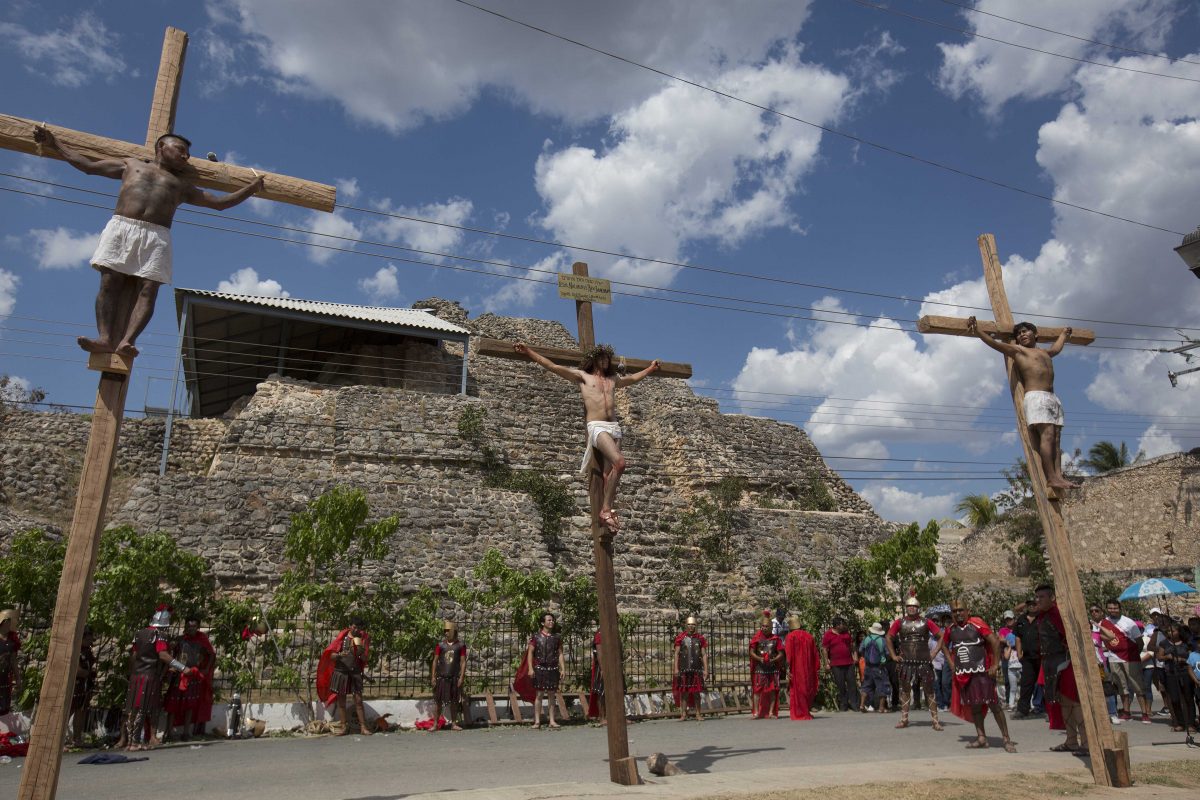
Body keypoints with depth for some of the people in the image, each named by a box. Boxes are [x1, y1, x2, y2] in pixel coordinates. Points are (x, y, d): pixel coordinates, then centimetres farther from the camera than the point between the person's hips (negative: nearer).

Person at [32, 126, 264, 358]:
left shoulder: (183, 184, 30)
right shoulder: (131, 165, 28)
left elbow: (220, 202, 27)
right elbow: (87, 165, 31)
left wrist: (252, 188, 21)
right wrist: (54, 143, 29)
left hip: (157, 237, 0)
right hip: (121, 227, 0)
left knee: (148, 289, -20)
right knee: (110, 282, -17)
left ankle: (125, 341, -33)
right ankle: (105, 339, -27)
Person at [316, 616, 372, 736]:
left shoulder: (363, 639, 3)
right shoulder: (342, 637, -2)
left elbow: (365, 659, 2)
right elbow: (331, 655, -2)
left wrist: (362, 650, -18)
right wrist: (339, 655, -23)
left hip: (355, 672, 0)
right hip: (340, 672, 0)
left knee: (358, 700, -2)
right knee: (341, 701, 4)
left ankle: (363, 727, 0)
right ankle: (343, 727, 12)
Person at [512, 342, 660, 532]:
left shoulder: (613, 379, 25)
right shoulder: (582, 376, 11)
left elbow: (632, 378, 45)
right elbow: (553, 367, 5)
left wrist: (650, 369, 55)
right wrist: (528, 351, -1)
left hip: (615, 428, 6)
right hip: (597, 427, -6)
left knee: (608, 474, -1)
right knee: (619, 462, -25)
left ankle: (604, 514, 0)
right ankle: (606, 509, -18)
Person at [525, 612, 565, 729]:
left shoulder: (556, 637, 9)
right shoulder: (536, 636, 1)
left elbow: (560, 654, 9)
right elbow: (530, 653, -2)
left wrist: (563, 669, 2)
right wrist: (530, 668, -11)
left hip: (553, 669, 3)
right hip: (540, 668, -3)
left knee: (552, 694, 5)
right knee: (539, 694, -2)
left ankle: (552, 721, 11)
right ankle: (537, 721, 3)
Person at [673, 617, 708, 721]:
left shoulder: (700, 638, 6)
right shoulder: (681, 637, 2)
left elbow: (704, 654, 6)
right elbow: (676, 653, 1)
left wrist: (705, 669, 0)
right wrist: (676, 668, -5)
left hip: (697, 669, 1)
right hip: (684, 668, -1)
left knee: (697, 692, 4)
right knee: (684, 692, 2)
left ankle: (698, 714, 12)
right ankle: (684, 714, 9)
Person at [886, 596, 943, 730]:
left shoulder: (925, 622, -1)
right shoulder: (900, 622, 2)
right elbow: (888, 638, 9)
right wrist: (893, 655, 4)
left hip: (924, 662, -2)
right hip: (905, 662, 2)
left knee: (929, 690, 1)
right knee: (905, 690, 9)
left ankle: (935, 720, 6)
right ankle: (904, 719, 17)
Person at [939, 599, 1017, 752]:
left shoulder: (977, 624, -10)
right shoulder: (950, 629, 6)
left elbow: (995, 642, -13)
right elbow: (944, 645, 23)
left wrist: (995, 665, -13)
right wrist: (951, 663, 12)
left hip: (982, 672, -5)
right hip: (963, 675, 5)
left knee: (993, 704, -6)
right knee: (974, 706, 10)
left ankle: (1007, 739, 0)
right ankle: (981, 738, 18)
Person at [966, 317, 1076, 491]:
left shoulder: (1045, 353, 28)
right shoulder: (1017, 350, 7)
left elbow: (1057, 348, 51)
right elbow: (995, 343, -7)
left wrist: (1064, 335, 64)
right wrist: (978, 332, -22)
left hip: (1053, 398, 7)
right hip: (1036, 397, -7)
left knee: (1056, 438, -4)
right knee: (1047, 435, -19)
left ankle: (1058, 475, -11)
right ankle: (1051, 478, -25)